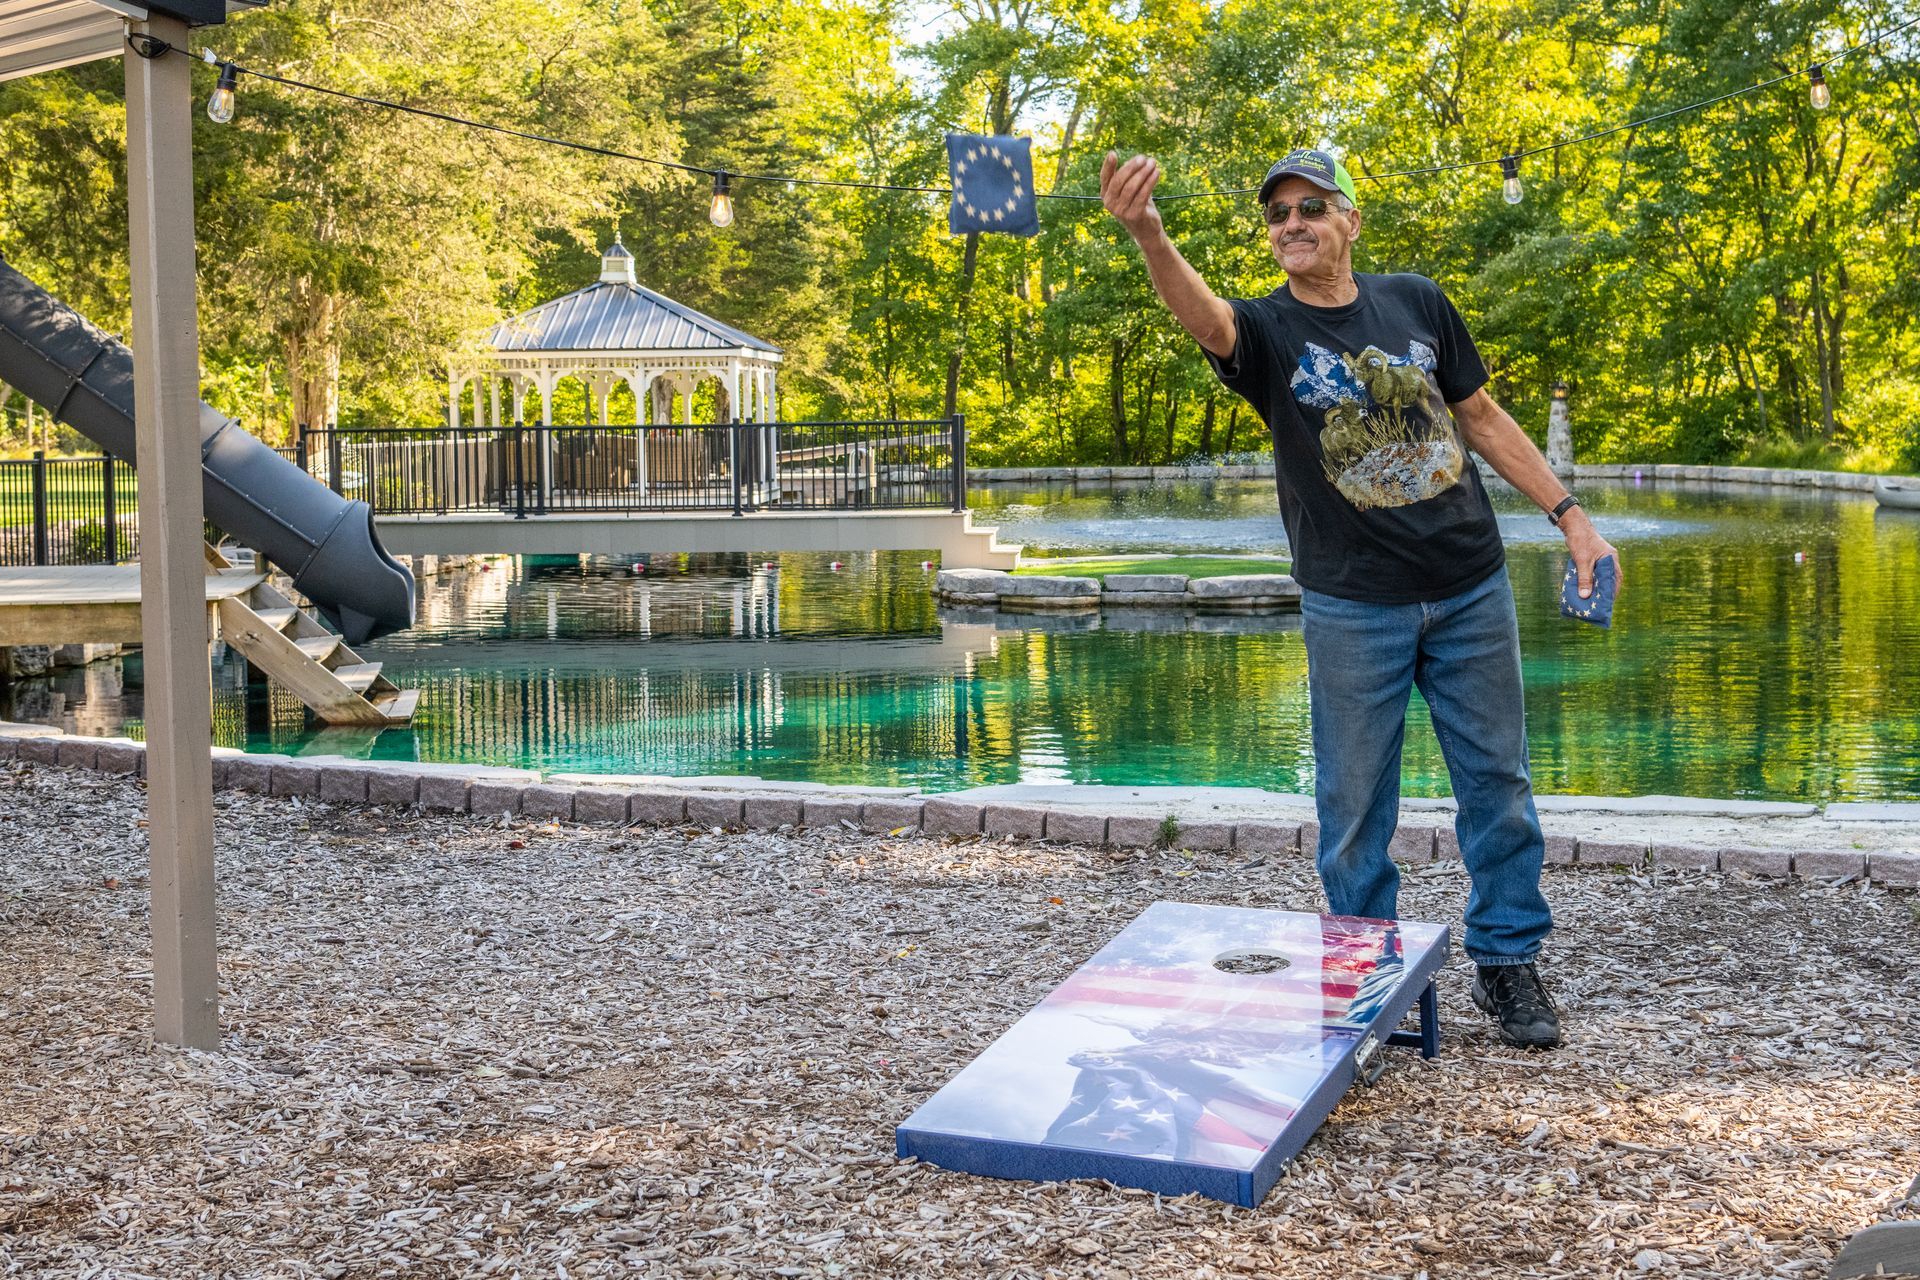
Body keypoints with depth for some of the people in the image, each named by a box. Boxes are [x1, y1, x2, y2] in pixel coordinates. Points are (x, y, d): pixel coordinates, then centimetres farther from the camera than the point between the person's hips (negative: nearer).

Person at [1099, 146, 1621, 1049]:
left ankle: (1507, 959, 25)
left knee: (1496, 779, 9)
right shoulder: (1266, 330, -4)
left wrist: (1569, 516, 7)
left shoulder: (1417, 303, 5)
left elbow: (1483, 418, 13)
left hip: (1471, 587, 2)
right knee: (1354, 799, 5)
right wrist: (1148, 234, -49)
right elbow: (1202, 314, -28)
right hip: (1352, 607, -2)